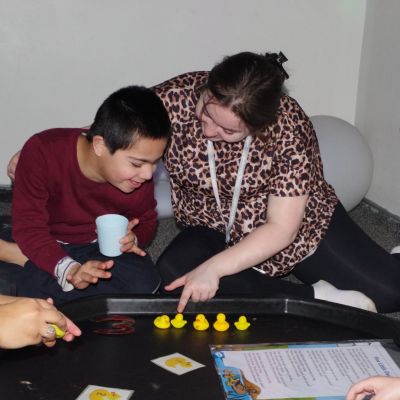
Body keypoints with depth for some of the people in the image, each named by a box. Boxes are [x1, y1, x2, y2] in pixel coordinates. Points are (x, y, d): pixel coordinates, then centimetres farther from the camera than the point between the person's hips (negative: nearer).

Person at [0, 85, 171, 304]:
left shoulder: (140, 180, -17)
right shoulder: (43, 153, -27)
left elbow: (146, 222, 5)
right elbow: (28, 226, -27)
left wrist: (133, 238, -20)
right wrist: (69, 269, -43)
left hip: (98, 247, 4)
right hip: (46, 243, -4)